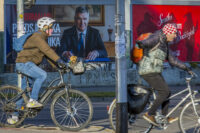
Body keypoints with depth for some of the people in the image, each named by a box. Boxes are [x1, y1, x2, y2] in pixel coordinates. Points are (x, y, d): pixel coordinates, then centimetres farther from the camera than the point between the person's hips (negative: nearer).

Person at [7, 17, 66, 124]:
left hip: (28, 64, 11)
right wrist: (59, 60, -34)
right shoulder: (37, 37, -15)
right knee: (42, 75, -27)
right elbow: (47, 50, -28)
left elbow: (47, 54, 19)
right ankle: (32, 100, -21)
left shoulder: (42, 38, 18)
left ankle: (14, 117, 14)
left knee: (23, 91, 11)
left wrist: (57, 66, 10)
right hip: (24, 63, -11)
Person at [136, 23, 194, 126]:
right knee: (165, 91, -11)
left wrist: (186, 68, 22)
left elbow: (172, 60, 24)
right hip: (149, 71, -10)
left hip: (155, 72, 10)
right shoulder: (156, 38, -12)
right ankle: (150, 114, -6)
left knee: (166, 93, 12)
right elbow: (146, 42, -33)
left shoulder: (165, 44, 17)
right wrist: (140, 44, -58)